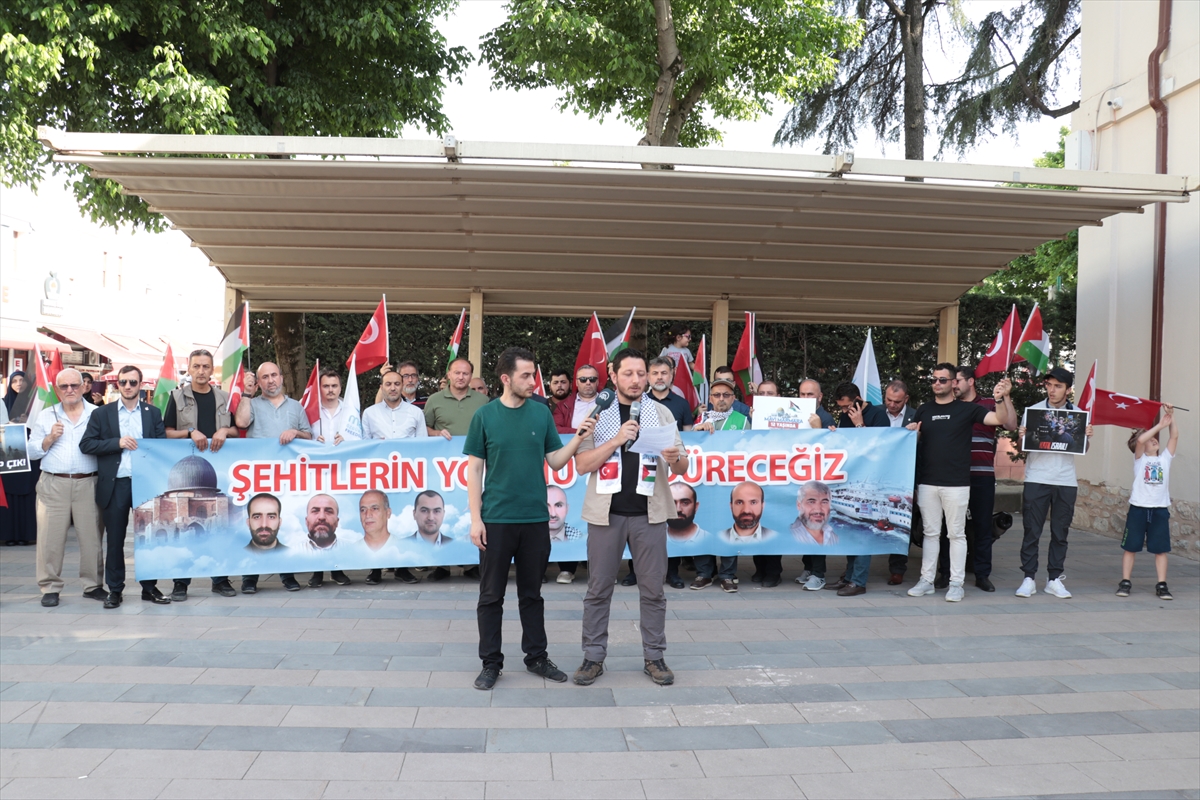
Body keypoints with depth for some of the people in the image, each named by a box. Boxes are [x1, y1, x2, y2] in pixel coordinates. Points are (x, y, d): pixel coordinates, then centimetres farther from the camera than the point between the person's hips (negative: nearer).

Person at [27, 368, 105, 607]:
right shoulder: (46, 416, 13)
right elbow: (33, 451, 11)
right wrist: (49, 439, -5)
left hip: (88, 484, -1)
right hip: (53, 485, 1)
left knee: (92, 536, 2)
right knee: (51, 537, 0)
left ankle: (93, 585, 14)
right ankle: (50, 587, 10)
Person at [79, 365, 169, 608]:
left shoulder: (153, 413, 7)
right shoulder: (101, 413, 5)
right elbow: (86, 444, -1)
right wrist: (117, 443, -12)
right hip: (114, 485, 0)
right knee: (115, 540, 7)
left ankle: (149, 587, 18)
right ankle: (114, 590, 17)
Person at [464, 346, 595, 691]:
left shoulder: (541, 413, 3)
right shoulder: (485, 416, -4)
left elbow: (555, 461, 5)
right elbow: (474, 469, -2)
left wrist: (579, 438, -11)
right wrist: (475, 518, -7)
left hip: (536, 519, 2)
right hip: (496, 519, -2)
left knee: (532, 593, 13)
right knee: (491, 595, 7)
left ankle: (536, 656, 26)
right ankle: (491, 662, 19)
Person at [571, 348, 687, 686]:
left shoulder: (662, 413, 5)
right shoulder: (597, 413, 3)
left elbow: (682, 467, 4)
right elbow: (582, 464, -5)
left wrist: (675, 459, -19)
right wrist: (617, 439, -17)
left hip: (649, 512, 1)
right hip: (606, 511, 0)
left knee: (653, 588, 6)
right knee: (598, 588, 5)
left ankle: (654, 656, 17)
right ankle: (594, 657, 16)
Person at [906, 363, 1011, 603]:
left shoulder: (967, 409, 1)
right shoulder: (923, 411, 11)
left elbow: (1000, 419, -9)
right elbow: (914, 443, 17)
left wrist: (1001, 399, -26)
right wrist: (912, 433, -5)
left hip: (956, 483, -3)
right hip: (927, 482, 3)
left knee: (956, 533, 2)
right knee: (930, 532, 9)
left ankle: (956, 583, 8)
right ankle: (926, 580, 14)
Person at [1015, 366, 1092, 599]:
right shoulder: (1033, 410, 2)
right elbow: (1023, 445, 5)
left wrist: (1087, 437, -8)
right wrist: (1022, 437, -17)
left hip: (1066, 482, 2)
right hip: (1037, 479, -2)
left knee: (1060, 533, 6)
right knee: (1032, 532, -1)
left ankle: (1054, 579, 15)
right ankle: (1028, 578, 5)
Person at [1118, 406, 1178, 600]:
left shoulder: (1165, 458, 11)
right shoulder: (1139, 459, 2)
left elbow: (1174, 436, -1)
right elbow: (1140, 440, -17)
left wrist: (1171, 418, -12)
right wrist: (1160, 425, -17)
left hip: (1160, 509, 3)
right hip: (1138, 508, -3)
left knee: (1161, 549, 4)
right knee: (1130, 547, 3)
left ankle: (1162, 585, 11)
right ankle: (1125, 583, 9)